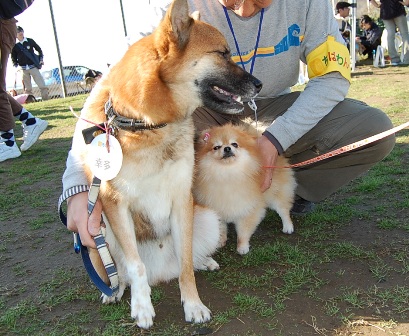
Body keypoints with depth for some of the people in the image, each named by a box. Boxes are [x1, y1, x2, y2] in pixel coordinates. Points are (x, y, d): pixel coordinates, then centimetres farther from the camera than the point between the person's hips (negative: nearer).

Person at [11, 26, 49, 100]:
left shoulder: (30, 41, 3)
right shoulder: (15, 45, 3)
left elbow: (39, 49, 14)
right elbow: (13, 57, 13)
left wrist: (41, 59, 5)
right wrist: (16, 66, 2)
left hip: (33, 66, -1)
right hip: (23, 68, 1)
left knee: (41, 84, -10)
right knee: (27, 87, 5)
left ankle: (46, 98, -9)